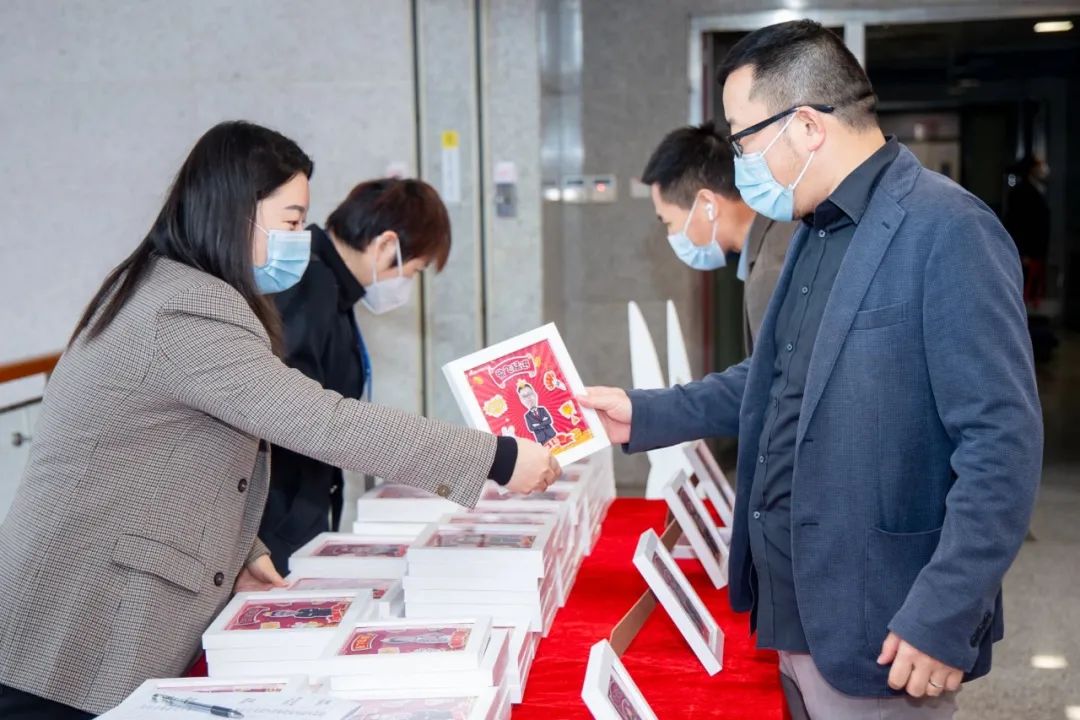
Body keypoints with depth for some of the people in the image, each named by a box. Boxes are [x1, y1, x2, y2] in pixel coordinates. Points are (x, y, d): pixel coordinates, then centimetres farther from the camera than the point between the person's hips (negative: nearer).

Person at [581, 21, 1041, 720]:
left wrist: (943, 618, -22)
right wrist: (646, 415, 12)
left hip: (878, 631, -8)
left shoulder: (946, 230, -18)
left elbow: (1003, 443, -21)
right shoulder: (821, 229, 11)